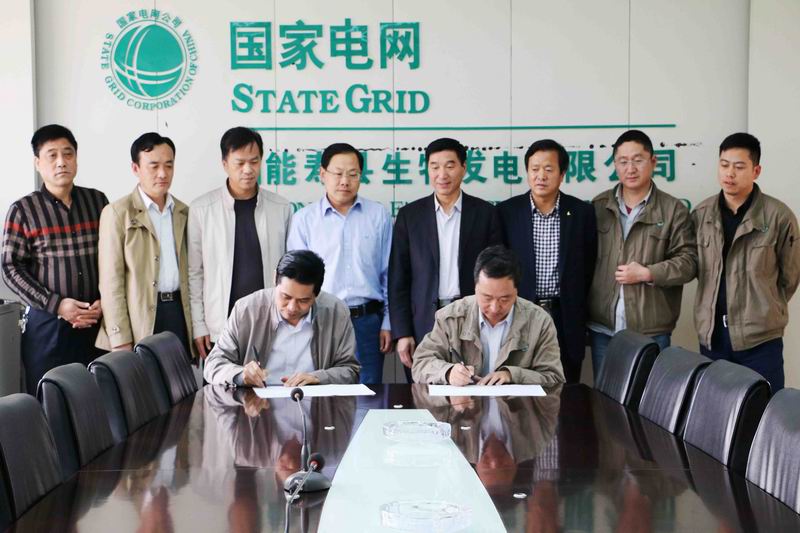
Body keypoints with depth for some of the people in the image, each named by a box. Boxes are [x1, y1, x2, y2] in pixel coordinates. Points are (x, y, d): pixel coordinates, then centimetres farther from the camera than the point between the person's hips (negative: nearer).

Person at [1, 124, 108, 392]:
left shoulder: (97, 201, 8)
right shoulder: (23, 210, 0)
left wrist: (104, 301, -5)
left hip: (97, 322, 2)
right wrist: (56, 304, -13)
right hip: (47, 325, -2)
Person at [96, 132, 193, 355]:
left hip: (179, 312, 4)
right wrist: (121, 340, -12)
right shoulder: (117, 213, -2)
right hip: (141, 317, -4)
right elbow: (111, 282, -6)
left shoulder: (184, 212, 13)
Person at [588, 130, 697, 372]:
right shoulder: (598, 207, 8)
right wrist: (584, 318, 3)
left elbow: (688, 261, -1)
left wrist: (647, 274, -14)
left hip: (651, 332, -2)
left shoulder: (673, 210, 1)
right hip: (603, 329, 2)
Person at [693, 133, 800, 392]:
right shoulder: (701, 214, 3)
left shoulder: (779, 216, -8)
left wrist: (764, 309, 10)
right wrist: (718, 304, 11)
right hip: (711, 334, 3)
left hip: (760, 338, -3)